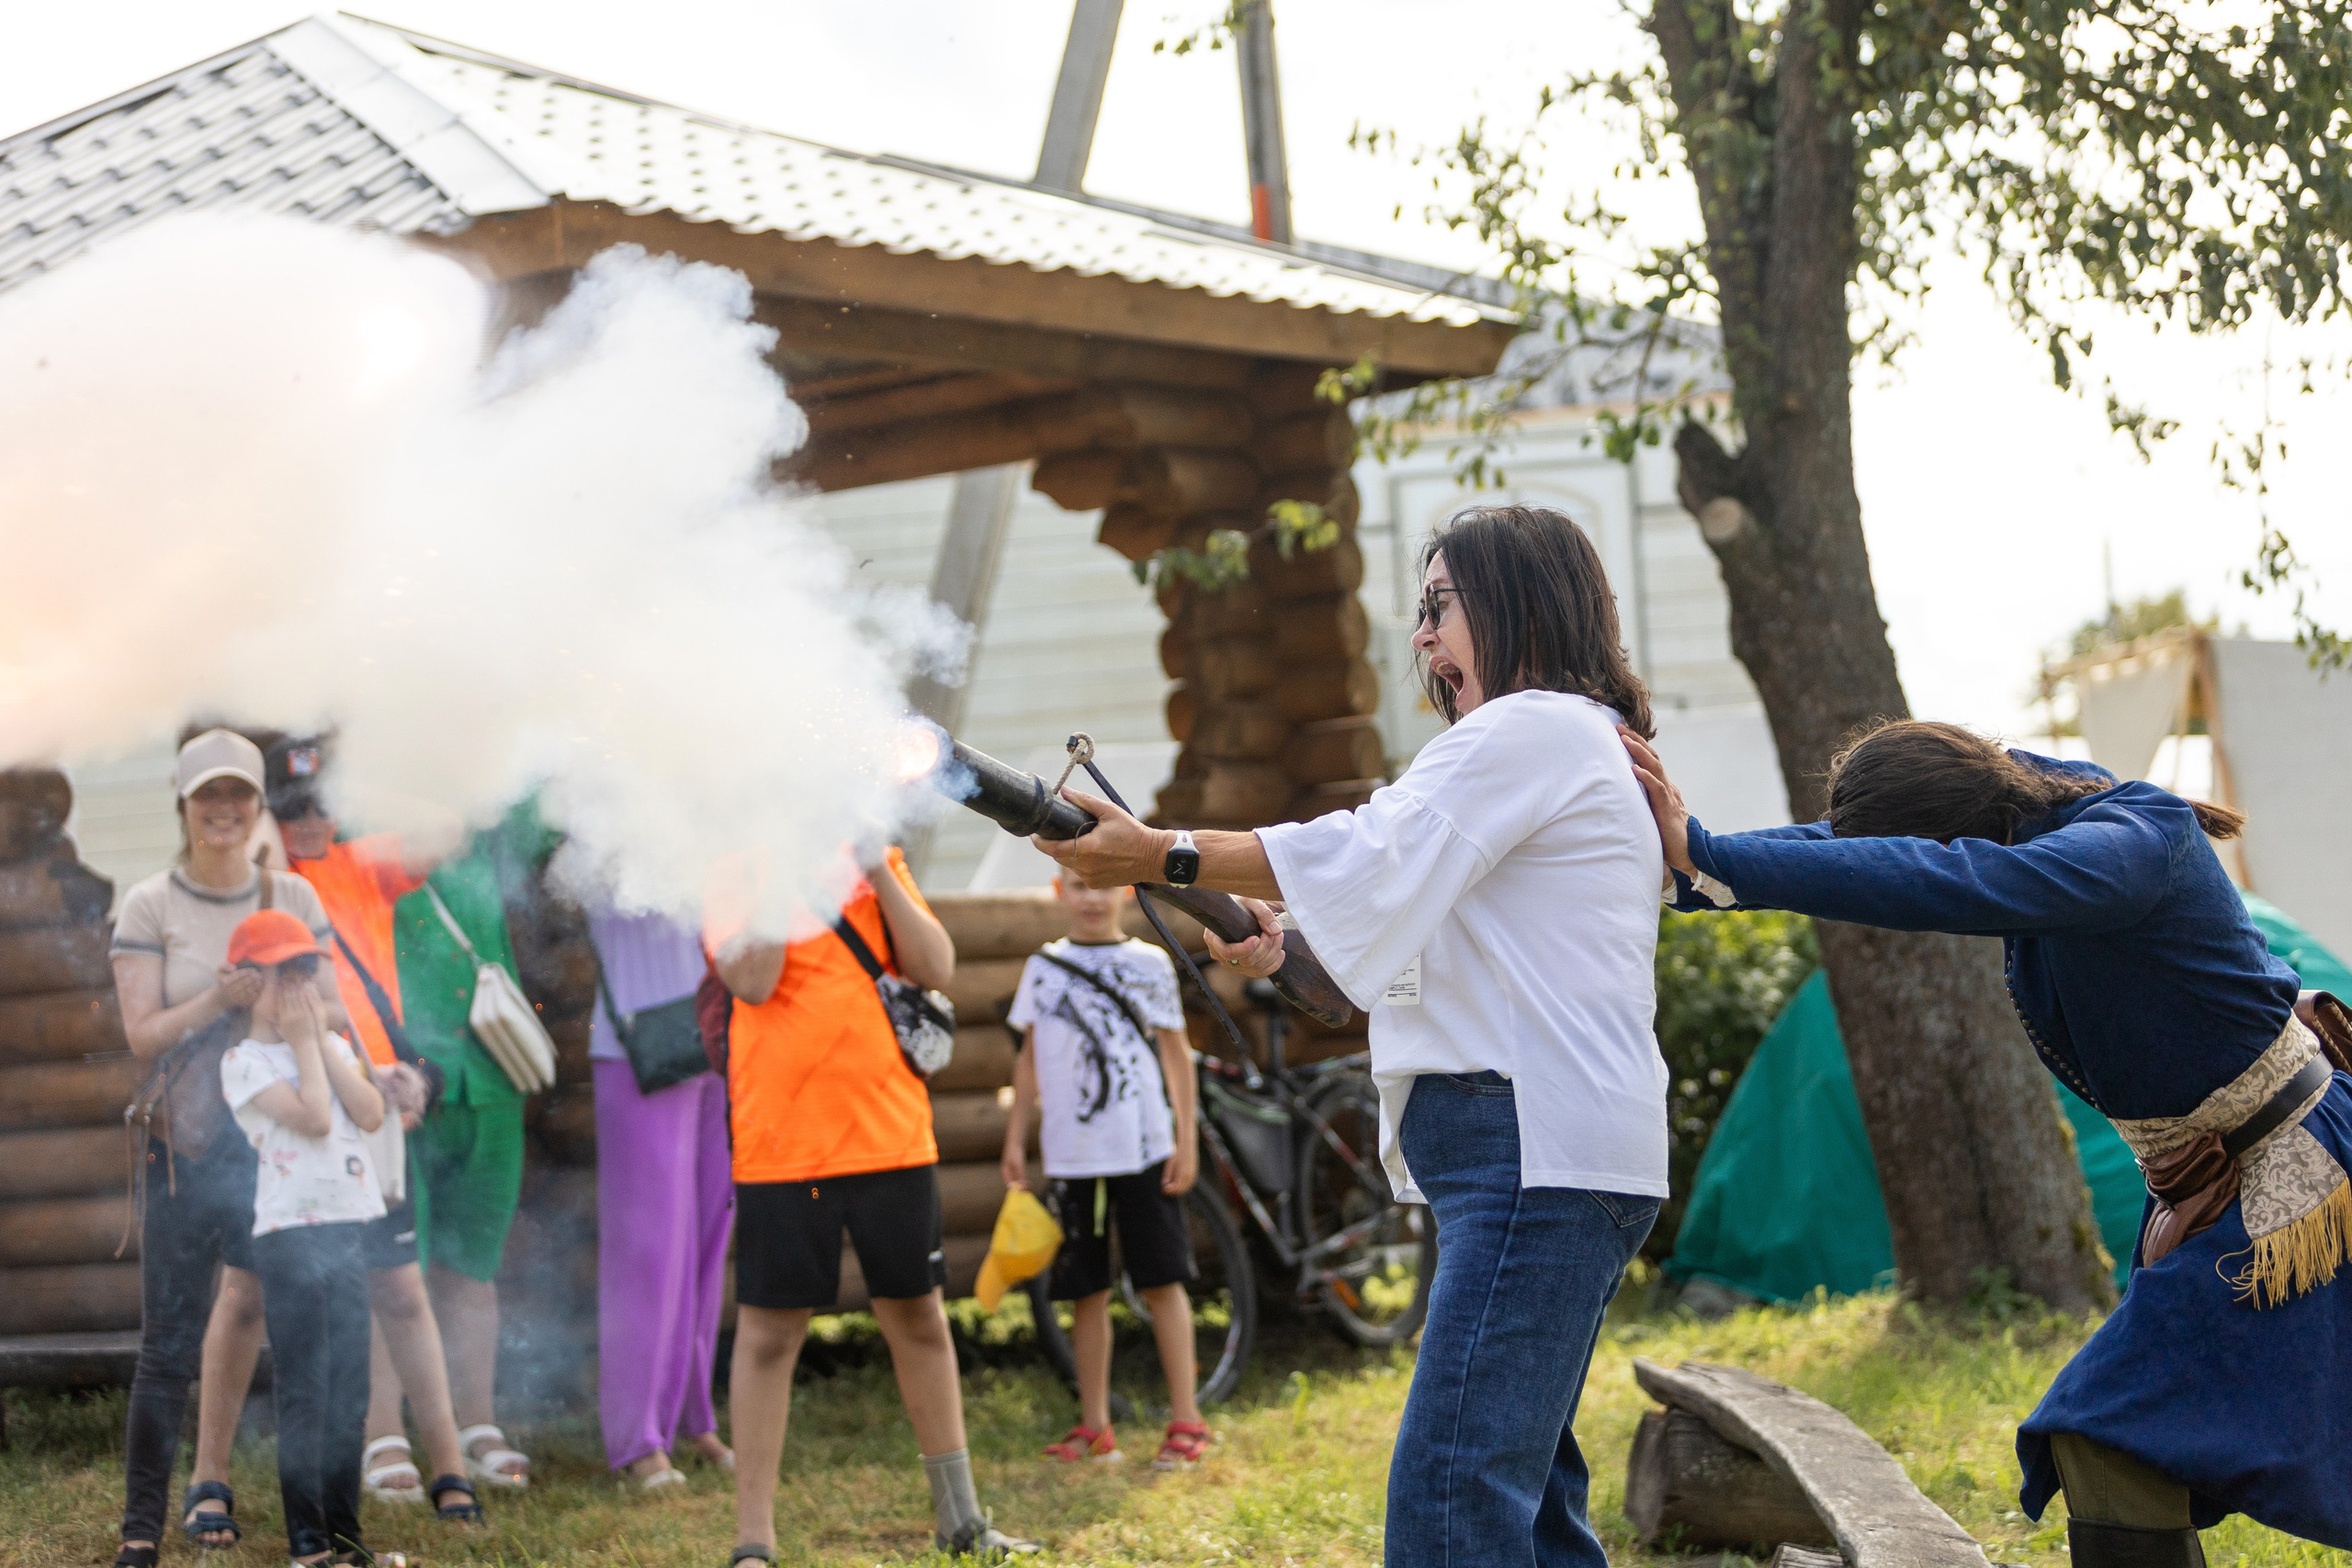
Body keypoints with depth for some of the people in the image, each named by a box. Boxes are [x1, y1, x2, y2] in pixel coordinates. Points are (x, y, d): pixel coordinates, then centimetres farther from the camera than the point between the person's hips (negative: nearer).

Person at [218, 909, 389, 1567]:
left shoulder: (332, 1046, 15)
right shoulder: (245, 1061, -5)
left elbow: (372, 1113, 0)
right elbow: (313, 1118, -17)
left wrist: (323, 1039, 0)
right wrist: (304, 1042, -7)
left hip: (350, 1230, 6)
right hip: (292, 1235, -6)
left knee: (349, 1392, 9)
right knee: (303, 1390, -3)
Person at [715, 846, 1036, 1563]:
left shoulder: (877, 861, 10)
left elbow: (935, 966, 0)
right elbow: (753, 980, -16)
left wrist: (878, 873, -8)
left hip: (891, 1134, 4)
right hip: (781, 1147, -4)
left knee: (918, 1317, 13)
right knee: (769, 1332, 0)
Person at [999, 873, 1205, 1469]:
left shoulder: (1148, 963, 3)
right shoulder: (1044, 967, 9)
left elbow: (1176, 1051, 5)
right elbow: (1029, 1059, 14)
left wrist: (1187, 1139, 0)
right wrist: (1015, 1139, 11)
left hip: (1144, 1149, -2)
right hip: (1071, 1152, 2)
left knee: (1161, 1281, -1)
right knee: (1087, 1292, 6)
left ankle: (1186, 1421, 4)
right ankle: (1094, 1426, 14)